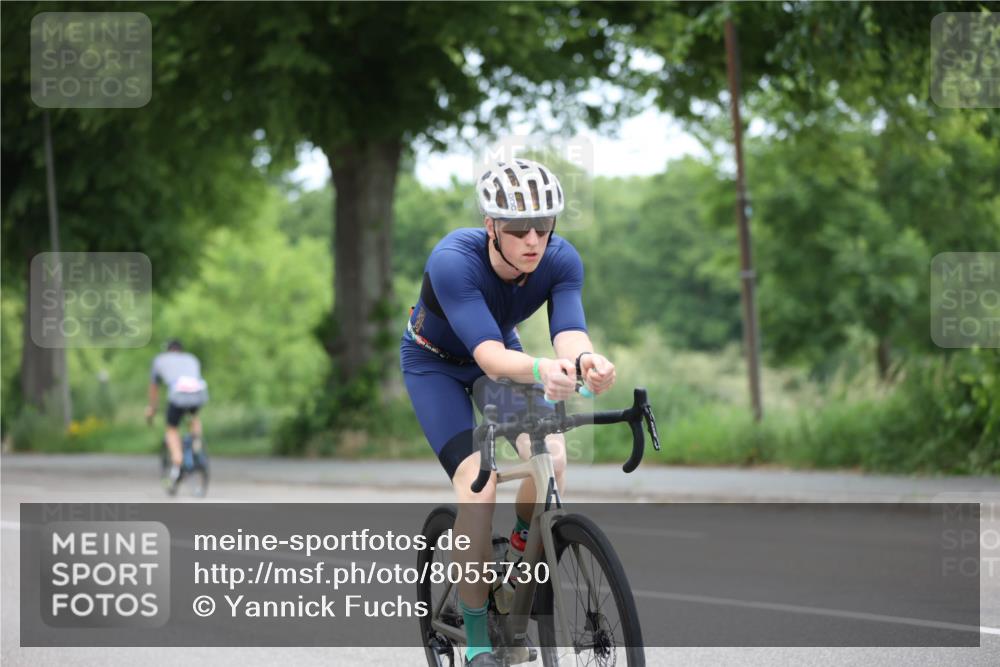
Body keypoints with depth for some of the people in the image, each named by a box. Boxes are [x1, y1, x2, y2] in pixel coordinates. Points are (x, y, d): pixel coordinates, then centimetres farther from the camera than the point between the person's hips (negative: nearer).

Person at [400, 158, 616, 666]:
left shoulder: (561, 260, -25)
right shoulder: (453, 261, -38)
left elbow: (568, 332, -38)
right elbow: (489, 356, -47)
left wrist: (586, 360, -62)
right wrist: (540, 370, -68)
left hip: (500, 349, 4)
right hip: (434, 362, -4)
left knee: (550, 457, -24)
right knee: (478, 486, -23)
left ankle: (522, 548, 8)